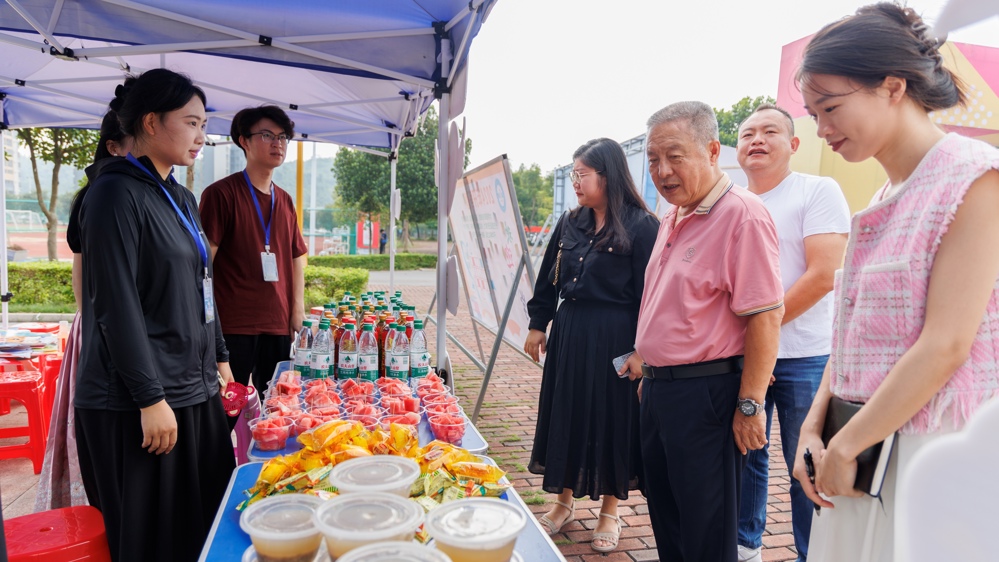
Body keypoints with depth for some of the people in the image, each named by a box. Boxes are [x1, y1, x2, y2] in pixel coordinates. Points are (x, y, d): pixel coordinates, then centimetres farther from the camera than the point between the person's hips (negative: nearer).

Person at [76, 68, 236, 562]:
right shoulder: (117, 193, -13)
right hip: (136, 404, -8)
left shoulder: (181, 199, 13)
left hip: (195, 391, 8)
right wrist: (151, 398, -19)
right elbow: (116, 305, -18)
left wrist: (218, 359, 18)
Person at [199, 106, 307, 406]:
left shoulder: (285, 201, 14)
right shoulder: (221, 193, -5)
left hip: (279, 325, 6)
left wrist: (297, 309, 8)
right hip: (233, 325, -6)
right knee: (229, 410, 2)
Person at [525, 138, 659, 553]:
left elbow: (648, 294, -14)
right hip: (569, 333, 6)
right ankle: (564, 501, 32)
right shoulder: (570, 223, 8)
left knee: (610, 420, 6)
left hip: (614, 339, -6)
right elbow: (548, 279, 14)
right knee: (563, 416, 13)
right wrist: (537, 325, 12)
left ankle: (609, 513, 26)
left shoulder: (641, 226, -11)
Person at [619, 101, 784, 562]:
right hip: (658, 386, 9)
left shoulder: (742, 214, -16)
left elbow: (766, 316, -20)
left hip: (705, 392, -8)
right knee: (664, 512, 20)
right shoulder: (674, 217, 12)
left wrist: (750, 405, -19)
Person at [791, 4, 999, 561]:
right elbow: (854, 330, 10)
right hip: (866, 447, 7)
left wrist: (844, 448, -14)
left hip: (934, 451, -7)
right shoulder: (881, 201, 12)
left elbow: (945, 346, -18)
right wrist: (814, 427, -1)